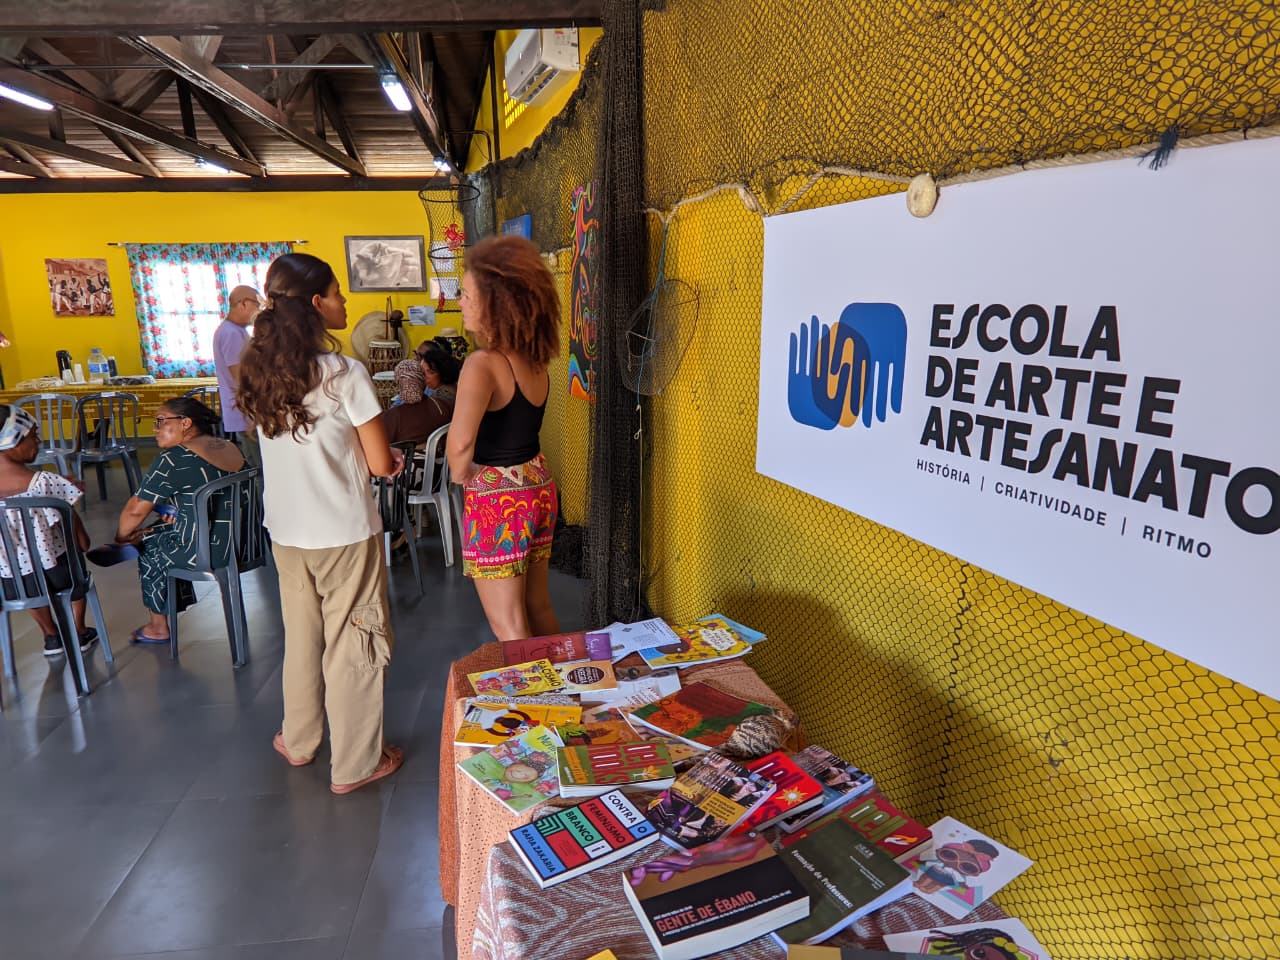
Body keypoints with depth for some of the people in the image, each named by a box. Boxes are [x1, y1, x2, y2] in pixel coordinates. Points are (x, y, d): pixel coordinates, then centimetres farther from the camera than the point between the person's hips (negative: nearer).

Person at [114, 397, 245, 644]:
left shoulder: (172, 459, -13)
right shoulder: (230, 447, 8)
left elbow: (136, 510, -8)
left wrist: (121, 538, 9)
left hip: (205, 551, -7)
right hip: (242, 543, 7)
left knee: (147, 543, 20)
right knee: (162, 532, 26)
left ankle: (159, 628, 33)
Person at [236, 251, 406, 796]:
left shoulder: (260, 373, 3)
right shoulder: (345, 374, -18)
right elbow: (381, 464, -15)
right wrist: (390, 458, 6)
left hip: (287, 532, 6)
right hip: (344, 534, -6)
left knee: (302, 635, 23)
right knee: (354, 644, 8)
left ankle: (299, 740, 40)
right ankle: (355, 765, 21)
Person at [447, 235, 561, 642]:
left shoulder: (483, 364, -21)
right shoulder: (533, 359, 1)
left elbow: (461, 442, -33)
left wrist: (460, 476, -15)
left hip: (497, 500, -8)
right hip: (538, 486, 8)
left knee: (509, 629, 8)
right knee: (539, 610, 21)